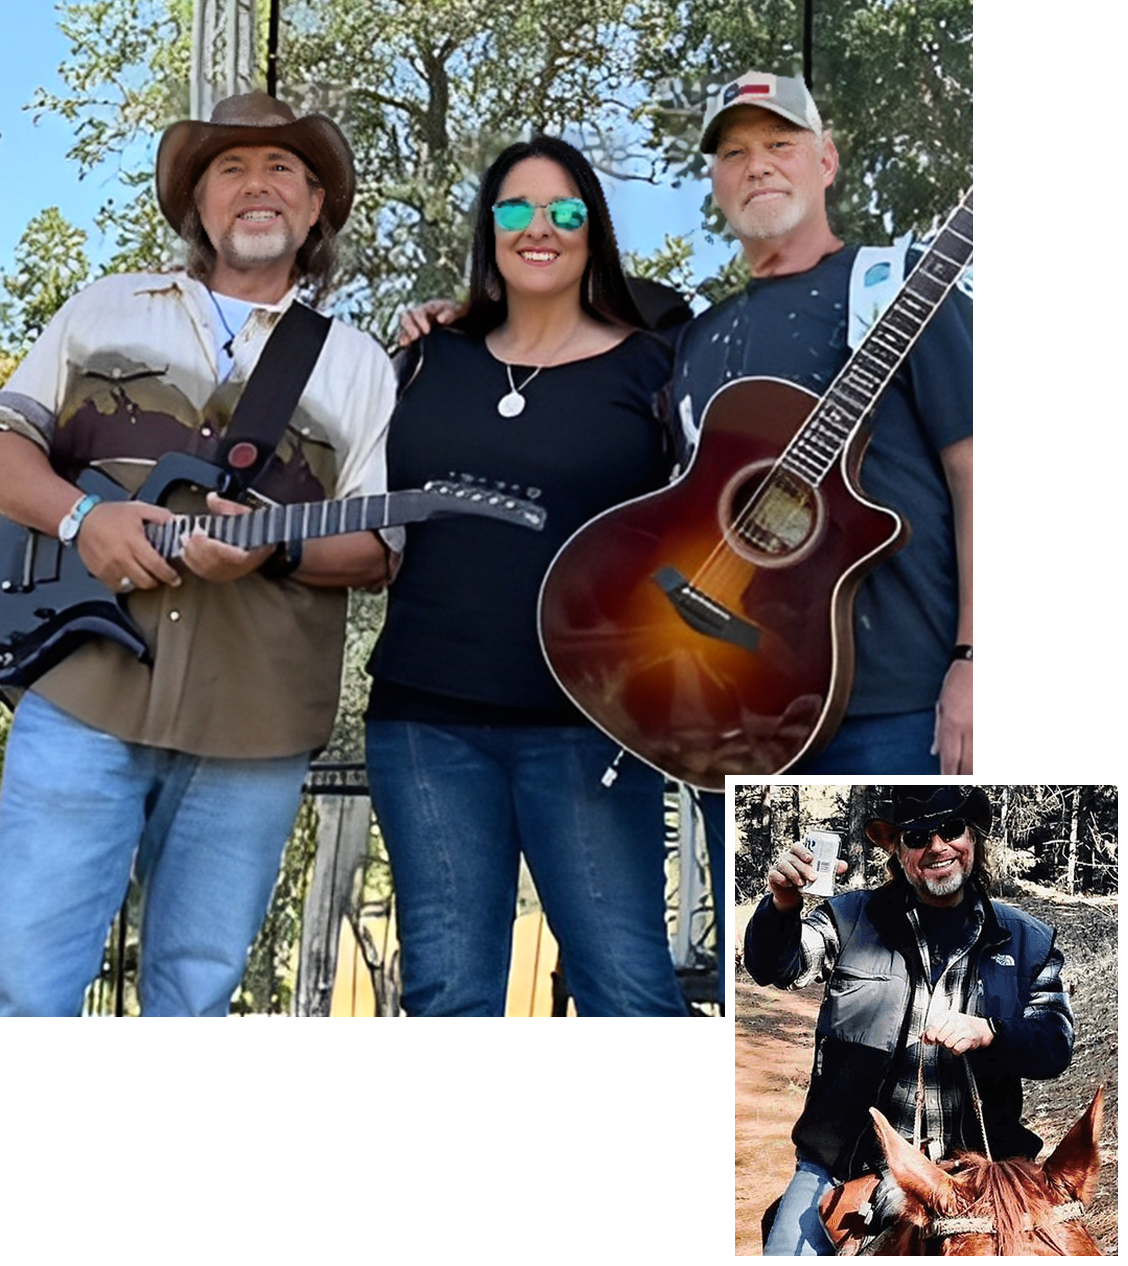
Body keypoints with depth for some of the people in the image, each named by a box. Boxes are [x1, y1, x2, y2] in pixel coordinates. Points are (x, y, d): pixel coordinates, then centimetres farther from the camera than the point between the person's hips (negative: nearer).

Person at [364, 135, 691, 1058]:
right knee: (448, 981, 6)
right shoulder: (435, 362, 13)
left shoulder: (646, 368, 4)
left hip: (584, 720, -3)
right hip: (427, 715, 3)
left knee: (626, 974, -4)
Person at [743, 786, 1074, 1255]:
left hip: (970, 1164, 1)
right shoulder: (852, 917, 5)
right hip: (845, 1158, -1)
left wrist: (988, 1033, -19)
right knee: (789, 1252, -14)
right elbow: (775, 968, -9)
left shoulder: (1026, 940, 9)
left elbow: (1056, 1045, 3)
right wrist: (783, 906, -31)